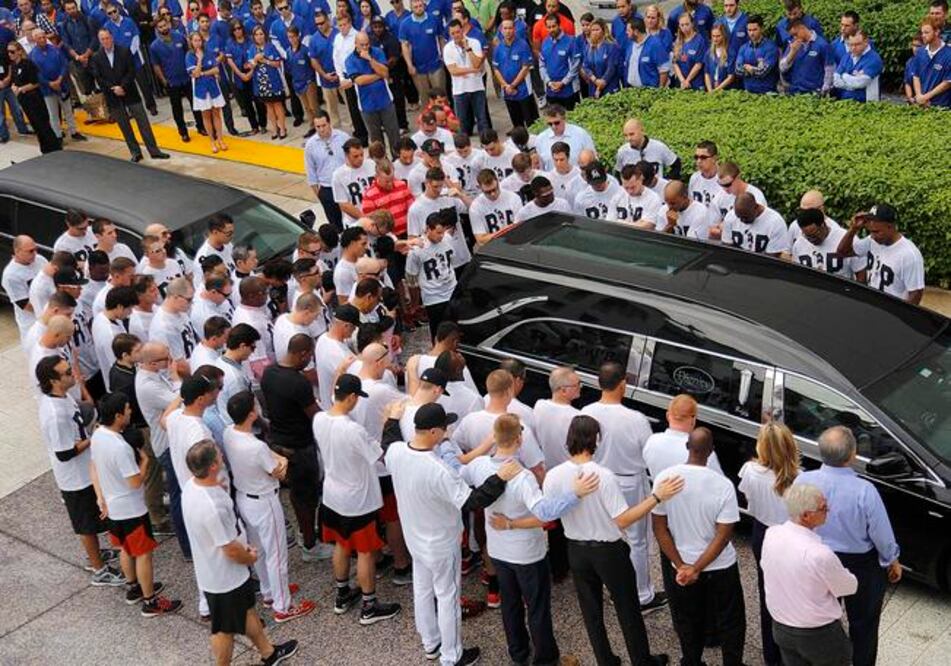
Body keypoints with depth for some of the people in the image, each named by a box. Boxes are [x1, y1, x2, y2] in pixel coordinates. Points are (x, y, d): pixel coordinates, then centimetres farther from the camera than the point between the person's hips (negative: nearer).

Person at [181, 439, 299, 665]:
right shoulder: (212, 507, -39)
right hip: (224, 577, -9)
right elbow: (231, 551, -27)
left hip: (213, 570, 9)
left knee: (247, 610, 28)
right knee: (225, 629, 14)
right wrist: (251, 557, -6)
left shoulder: (192, 485, -9)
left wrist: (243, 546, 6)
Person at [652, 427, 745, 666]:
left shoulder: (664, 479, -14)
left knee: (687, 623, 21)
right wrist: (696, 569, -19)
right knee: (729, 623, 19)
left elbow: (659, 528, -10)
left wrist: (682, 566, -8)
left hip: (678, 567, 2)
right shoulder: (723, 485, -19)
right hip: (719, 567, -2)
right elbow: (723, 536, -20)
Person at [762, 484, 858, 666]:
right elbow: (850, 587, -13)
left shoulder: (771, 534, -14)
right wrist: (840, 572, 9)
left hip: (780, 628, 6)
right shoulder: (820, 554, -32)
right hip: (819, 634, -6)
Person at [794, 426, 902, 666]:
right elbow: (882, 534, -18)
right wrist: (893, 561, 2)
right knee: (863, 626, 20)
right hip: (861, 566, -3)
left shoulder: (802, 481, -21)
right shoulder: (864, 491, -31)